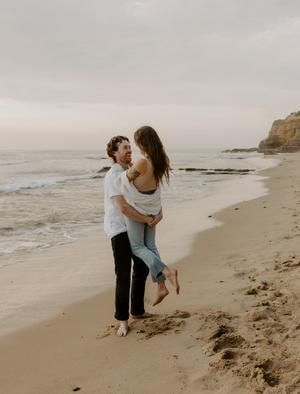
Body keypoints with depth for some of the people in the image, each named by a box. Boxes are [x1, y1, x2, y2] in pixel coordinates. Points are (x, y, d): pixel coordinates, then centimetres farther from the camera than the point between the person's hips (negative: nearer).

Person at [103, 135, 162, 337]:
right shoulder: (114, 176, -17)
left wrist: (158, 213, -14)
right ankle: (123, 320, 6)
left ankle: (138, 310, 34)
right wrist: (148, 220, -21)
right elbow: (123, 208, -27)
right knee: (123, 276, -7)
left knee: (142, 268, 18)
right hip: (119, 230, -9)